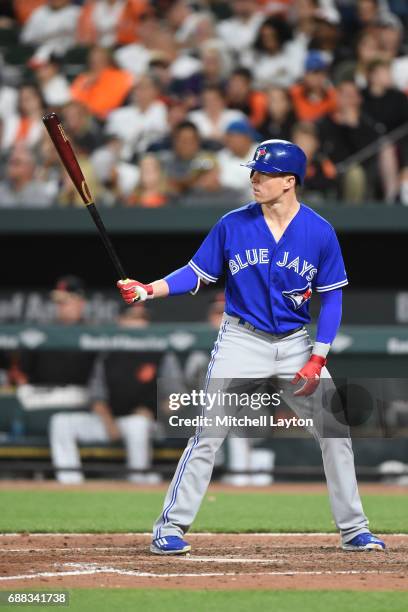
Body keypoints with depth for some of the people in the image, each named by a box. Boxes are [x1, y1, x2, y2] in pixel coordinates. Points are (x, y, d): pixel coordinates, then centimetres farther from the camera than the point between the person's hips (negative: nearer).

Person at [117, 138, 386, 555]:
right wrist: (148, 290, -18)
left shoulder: (319, 232, -6)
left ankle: (353, 530, 13)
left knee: (336, 431, 0)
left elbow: (331, 297, -1)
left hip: (296, 345, 1)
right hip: (241, 341, -1)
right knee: (208, 434, -9)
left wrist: (317, 358, -9)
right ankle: (170, 527, -2)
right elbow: (196, 274, -1)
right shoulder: (233, 225, -5)